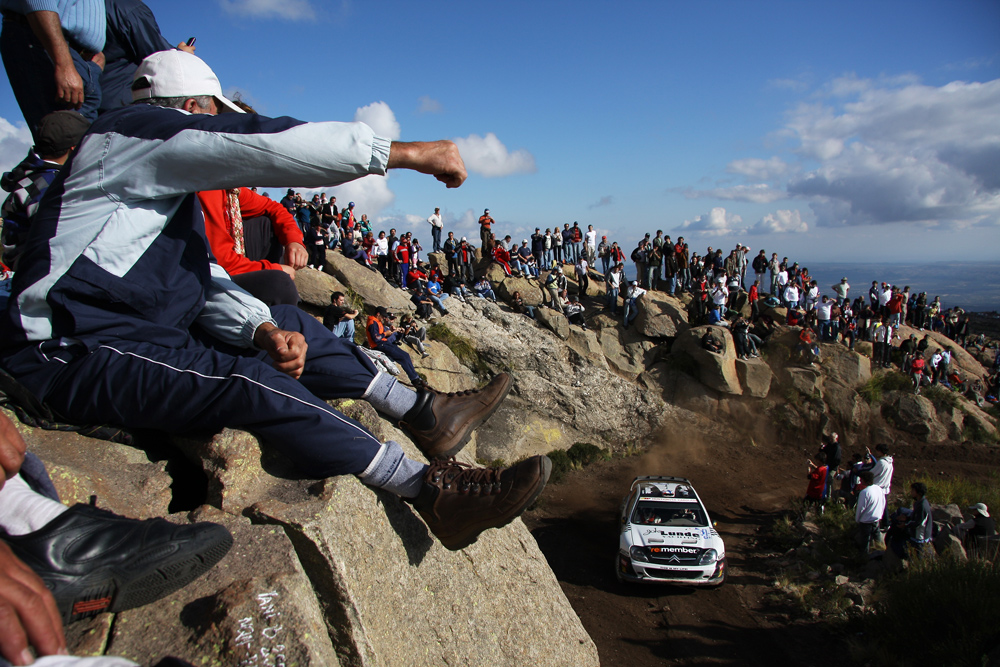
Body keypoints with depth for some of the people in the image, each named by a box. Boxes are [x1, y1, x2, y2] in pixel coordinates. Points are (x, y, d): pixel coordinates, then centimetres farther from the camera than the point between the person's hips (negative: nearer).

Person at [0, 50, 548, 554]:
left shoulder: (165, 183, 22)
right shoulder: (132, 131, -9)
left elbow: (206, 280, 12)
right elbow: (265, 145, -22)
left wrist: (264, 329, -9)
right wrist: (407, 152, -22)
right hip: (71, 352, -10)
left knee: (288, 323, 6)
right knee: (254, 383, -30)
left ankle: (424, 412, 1)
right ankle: (430, 492, -30)